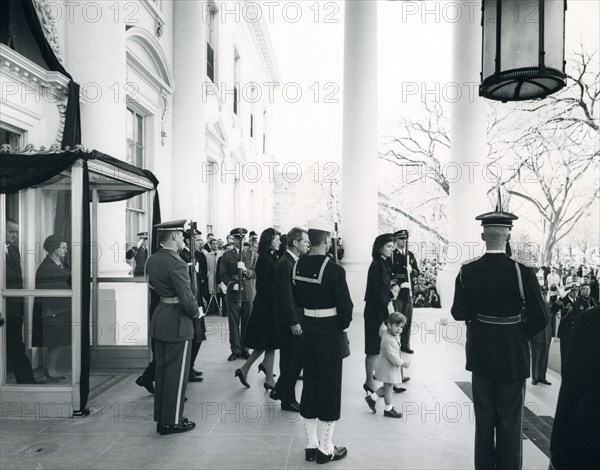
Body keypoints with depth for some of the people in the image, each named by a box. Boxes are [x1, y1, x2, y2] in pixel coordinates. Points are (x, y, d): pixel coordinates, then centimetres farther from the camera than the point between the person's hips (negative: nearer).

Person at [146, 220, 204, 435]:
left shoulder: (152, 260, 5)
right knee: (176, 373, 3)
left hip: (159, 319, 9)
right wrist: (197, 312, -5)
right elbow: (186, 298, -21)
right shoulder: (177, 264, -22)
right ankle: (171, 421, 12)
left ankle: (161, 416, 29)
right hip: (178, 322, -9)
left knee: (162, 369, 17)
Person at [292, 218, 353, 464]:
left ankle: (311, 445, 26)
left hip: (308, 330, 6)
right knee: (329, 387, 6)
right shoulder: (333, 269, -20)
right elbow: (345, 307, -16)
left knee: (310, 385, 16)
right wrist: (342, 324, 2)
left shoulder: (298, 265, -1)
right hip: (330, 333, -6)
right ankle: (326, 448, 17)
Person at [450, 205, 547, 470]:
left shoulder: (467, 271, -9)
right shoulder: (522, 272, -17)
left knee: (484, 416, 17)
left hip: (480, 353, 3)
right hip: (513, 354, -3)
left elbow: (459, 314, -6)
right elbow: (540, 318, -15)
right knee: (510, 419, 11)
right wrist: (520, 334, 2)